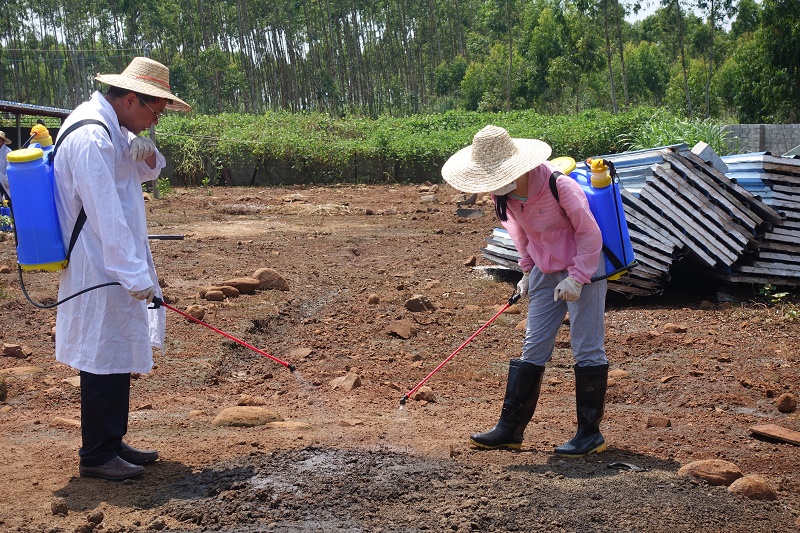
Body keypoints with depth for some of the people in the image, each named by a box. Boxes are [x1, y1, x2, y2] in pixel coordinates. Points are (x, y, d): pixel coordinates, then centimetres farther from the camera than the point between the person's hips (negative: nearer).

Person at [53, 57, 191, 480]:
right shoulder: (90, 138, -22)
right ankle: (95, 456, 9)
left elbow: (144, 174, 23)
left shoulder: (110, 128, 10)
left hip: (115, 266, 10)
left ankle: (112, 442, 26)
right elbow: (107, 215, -25)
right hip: (100, 270, -10)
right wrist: (136, 275, -24)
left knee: (119, 357, 16)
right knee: (105, 359, -2)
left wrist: (146, 155, -1)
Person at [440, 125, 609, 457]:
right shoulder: (504, 193, -5)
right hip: (545, 273, 7)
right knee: (532, 349, 7)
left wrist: (576, 278, -19)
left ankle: (590, 433, 7)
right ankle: (510, 428, 11)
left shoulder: (558, 185, -26)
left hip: (584, 270, -7)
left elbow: (590, 232, -18)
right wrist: (528, 271, 11)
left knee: (587, 350, -2)